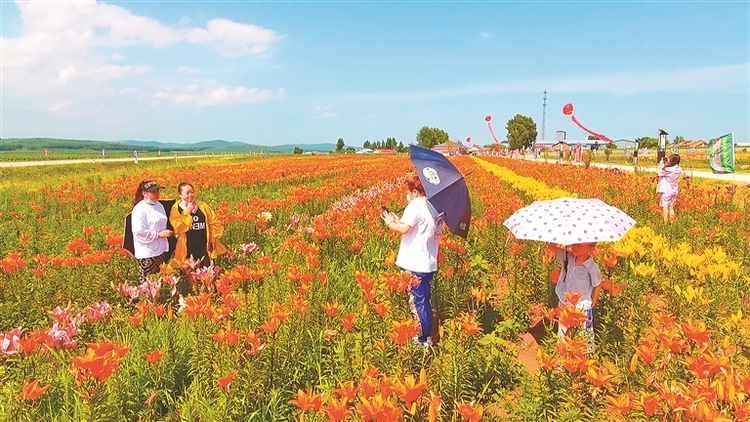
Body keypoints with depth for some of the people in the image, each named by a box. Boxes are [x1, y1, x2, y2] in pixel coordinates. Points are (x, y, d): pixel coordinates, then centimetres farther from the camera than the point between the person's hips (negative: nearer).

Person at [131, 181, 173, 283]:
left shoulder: (159, 205, 11)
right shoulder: (139, 209, -13)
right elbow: (139, 231, -21)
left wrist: (167, 233, 9)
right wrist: (159, 235, -17)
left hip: (160, 250, 8)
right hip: (147, 253, -8)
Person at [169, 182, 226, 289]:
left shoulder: (202, 205, 5)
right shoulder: (176, 209, -5)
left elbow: (214, 221, 11)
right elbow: (177, 228, -17)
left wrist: (214, 237, 2)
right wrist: (186, 213, -18)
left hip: (204, 247, 3)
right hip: (189, 249, -3)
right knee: (192, 276, 3)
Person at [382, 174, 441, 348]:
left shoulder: (415, 205, -15)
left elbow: (404, 229, -26)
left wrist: (390, 223, -7)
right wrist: (398, 220, 18)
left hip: (414, 264, -9)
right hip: (429, 264, 9)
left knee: (416, 301, 2)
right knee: (423, 300, 19)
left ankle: (422, 339, 10)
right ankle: (427, 336, 30)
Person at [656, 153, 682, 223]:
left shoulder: (667, 169, -24)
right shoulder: (679, 169, -4)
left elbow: (658, 173, -7)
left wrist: (660, 164, 0)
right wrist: (666, 165, 6)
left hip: (666, 191, -6)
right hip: (674, 191, 6)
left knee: (665, 207, 5)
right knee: (671, 207, 18)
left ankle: (665, 222, 8)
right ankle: (671, 221, 23)